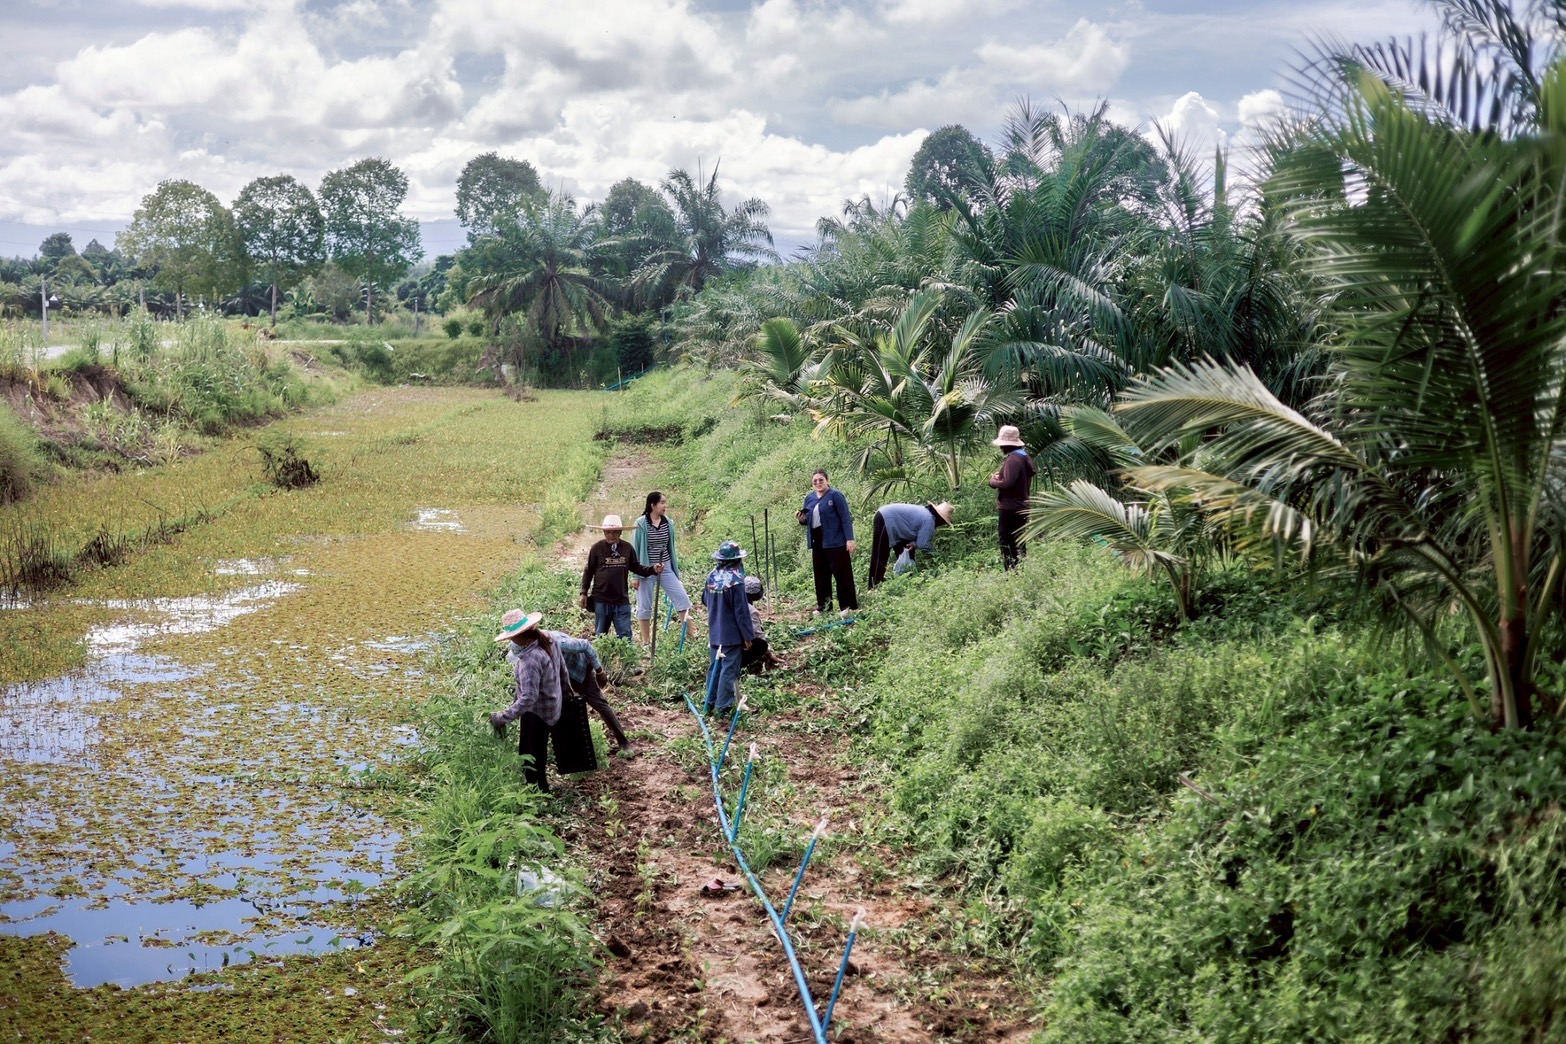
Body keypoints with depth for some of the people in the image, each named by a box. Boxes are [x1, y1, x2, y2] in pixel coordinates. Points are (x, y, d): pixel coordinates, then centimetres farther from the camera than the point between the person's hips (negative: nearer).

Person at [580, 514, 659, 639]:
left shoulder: (627, 548, 1)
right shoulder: (597, 548, -5)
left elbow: (636, 567, 12)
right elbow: (588, 572, 2)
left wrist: (652, 569, -3)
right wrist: (584, 593, 0)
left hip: (621, 600, 1)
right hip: (601, 600, -1)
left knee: (625, 635, 2)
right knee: (600, 636, 11)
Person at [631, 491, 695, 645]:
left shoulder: (668, 523, 2)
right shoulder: (641, 524, -10)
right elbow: (635, 550, -6)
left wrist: (676, 568, 14)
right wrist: (635, 575, -7)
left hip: (666, 568, 4)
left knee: (682, 598, -3)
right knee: (645, 605, 6)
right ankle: (646, 641, 18)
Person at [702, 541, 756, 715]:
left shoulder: (712, 576, -1)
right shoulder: (735, 580, -20)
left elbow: (705, 600, 15)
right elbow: (741, 611, -17)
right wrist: (748, 635, -10)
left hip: (714, 633, 7)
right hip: (732, 634, -7)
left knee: (714, 666, 17)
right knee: (729, 669, 0)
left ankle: (709, 703, 25)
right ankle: (723, 706, 1)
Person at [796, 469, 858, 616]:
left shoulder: (835, 495, -7)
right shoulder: (809, 498, 12)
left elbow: (846, 518, -11)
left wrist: (850, 539, -18)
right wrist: (802, 519, 0)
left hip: (835, 542, -7)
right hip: (817, 542, 7)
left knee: (841, 573, -5)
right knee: (820, 575, 10)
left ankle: (848, 606, -2)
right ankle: (823, 607, 18)